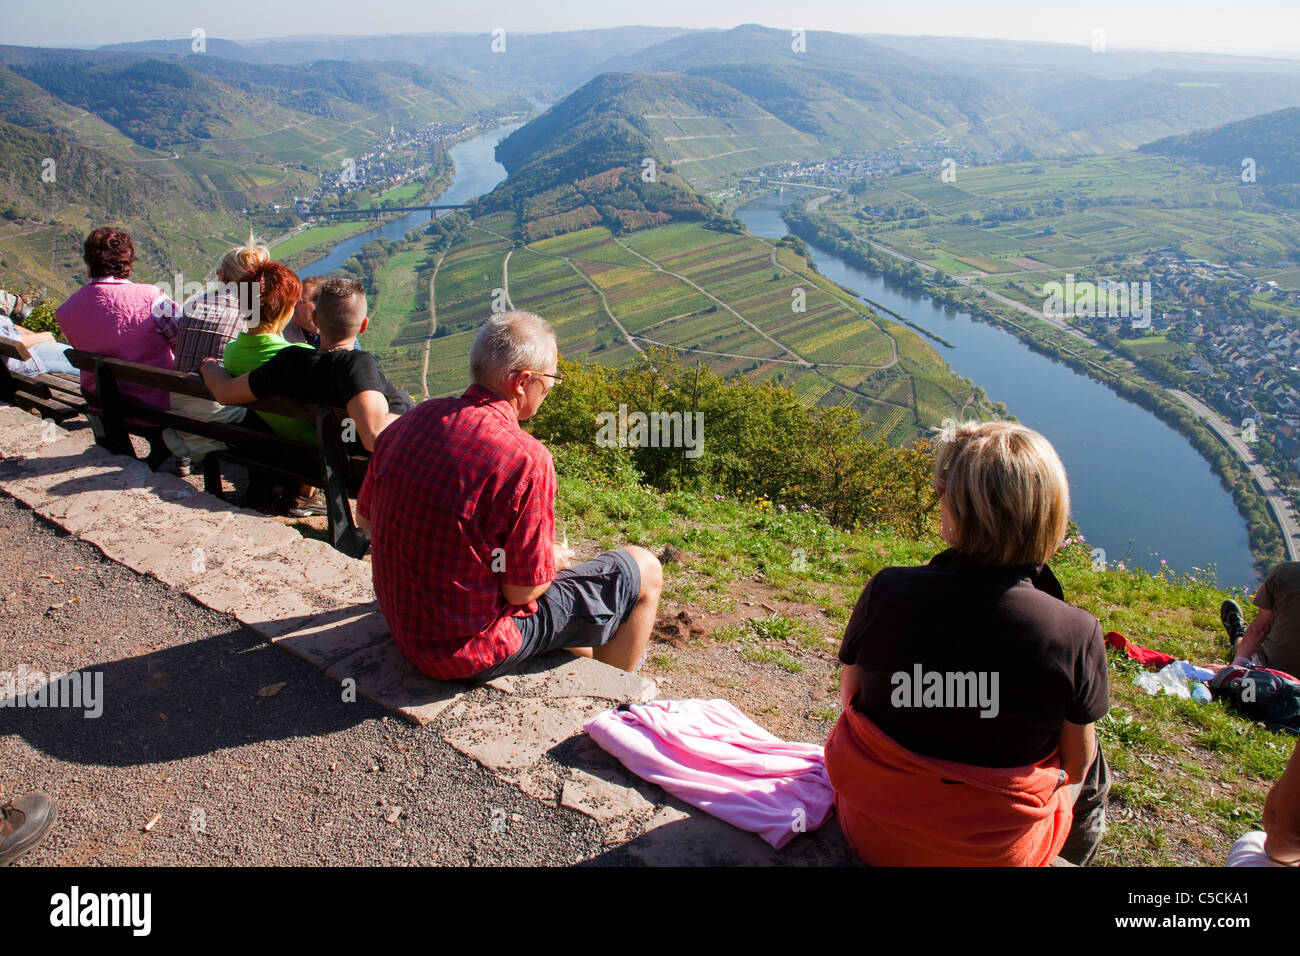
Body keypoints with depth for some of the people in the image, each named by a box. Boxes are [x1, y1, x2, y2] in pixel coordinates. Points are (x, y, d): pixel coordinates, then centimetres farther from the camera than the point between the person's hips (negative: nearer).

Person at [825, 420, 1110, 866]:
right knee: (1089, 751, 28)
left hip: (872, 836, 1)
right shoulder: (1077, 636, -23)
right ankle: (1078, 839, 53)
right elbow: (1075, 764, -6)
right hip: (998, 853, 0)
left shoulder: (885, 592, -21)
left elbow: (850, 697, -3)